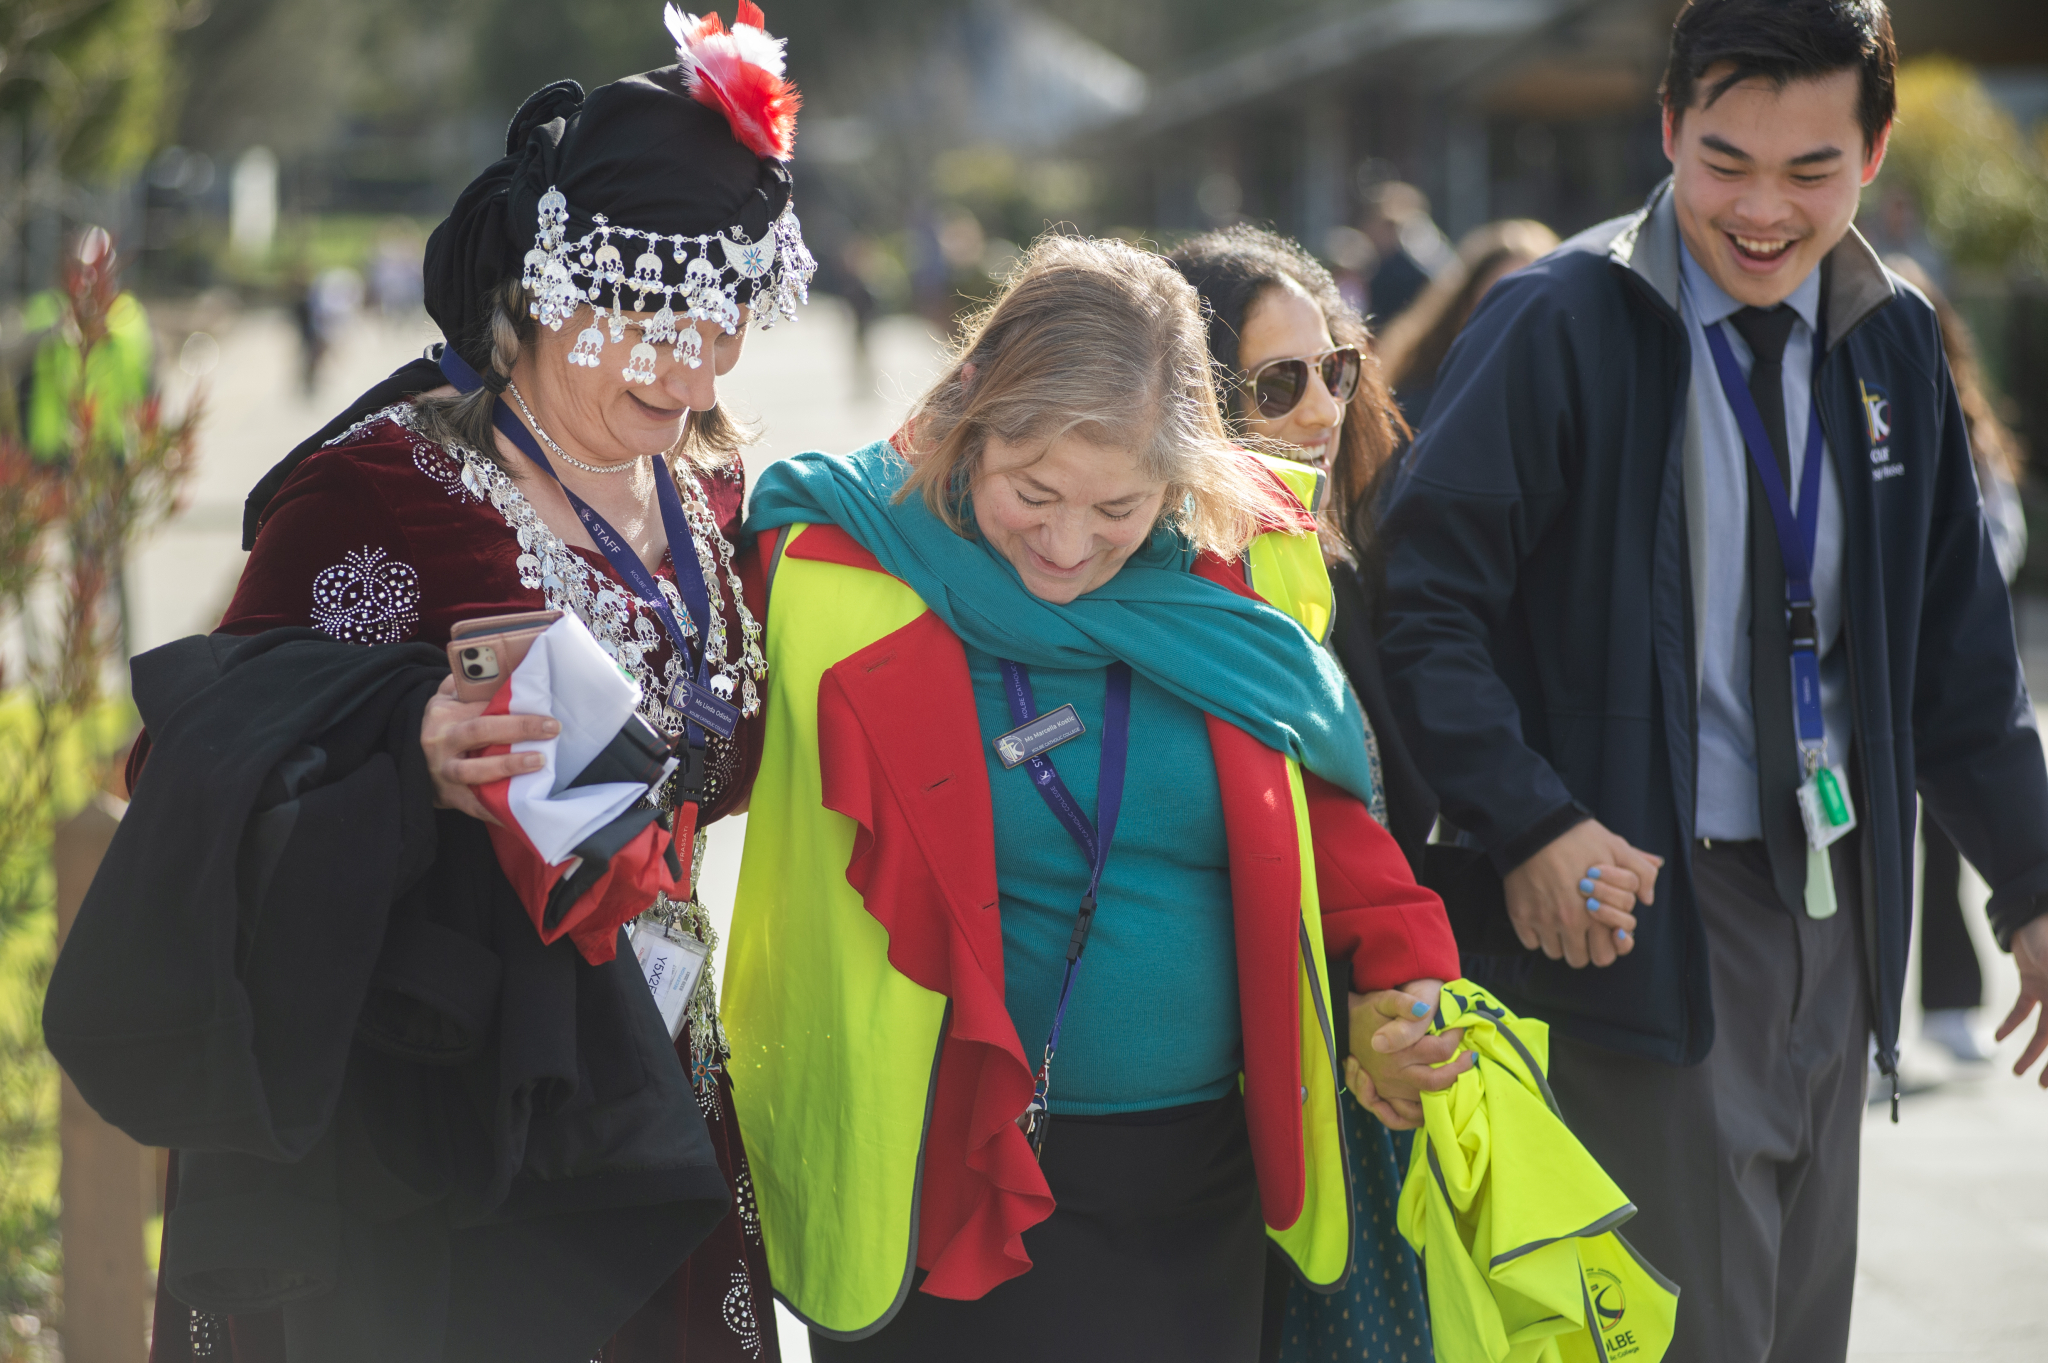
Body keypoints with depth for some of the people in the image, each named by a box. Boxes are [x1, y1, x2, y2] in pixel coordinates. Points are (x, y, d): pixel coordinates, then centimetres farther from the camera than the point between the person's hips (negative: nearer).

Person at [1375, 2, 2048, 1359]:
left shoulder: (1894, 344, 8)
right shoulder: (1560, 328, -9)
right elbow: (1425, 603, -11)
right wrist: (1527, 826, -20)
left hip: (1835, 913, 6)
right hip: (1642, 909, -6)